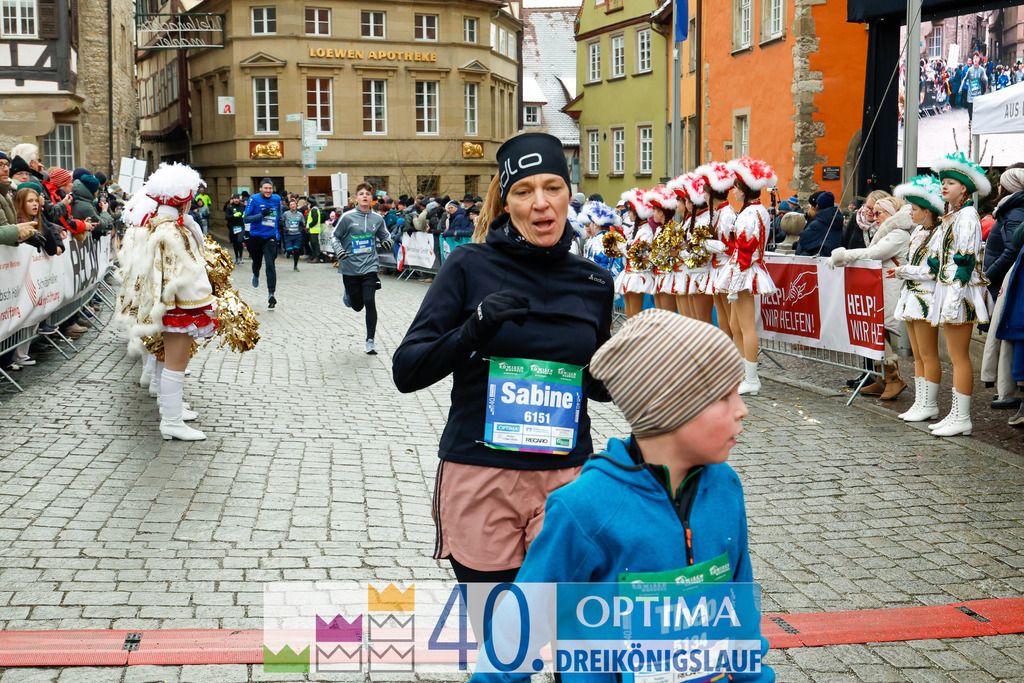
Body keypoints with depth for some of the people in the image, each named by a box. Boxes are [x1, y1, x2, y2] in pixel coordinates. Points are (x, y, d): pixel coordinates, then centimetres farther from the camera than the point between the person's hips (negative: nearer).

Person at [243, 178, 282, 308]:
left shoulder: (277, 198, 2)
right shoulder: (254, 199, -9)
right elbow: (246, 218, -12)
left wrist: (280, 222, 18)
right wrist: (261, 215, -23)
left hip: (270, 237, 0)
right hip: (255, 237, 0)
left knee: (270, 265, -14)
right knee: (257, 262, 20)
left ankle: (271, 294, -15)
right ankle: (256, 275, 56)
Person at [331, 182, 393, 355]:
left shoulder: (377, 218, 2)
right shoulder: (347, 217, -6)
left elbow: (384, 235, 18)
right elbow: (334, 236, 3)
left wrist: (387, 241, -5)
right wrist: (339, 250, -14)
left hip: (370, 267, 1)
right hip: (350, 268, -1)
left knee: (370, 302, -12)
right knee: (357, 306, 9)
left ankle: (370, 340, 0)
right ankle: (347, 295, 47)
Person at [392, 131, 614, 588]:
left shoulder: (593, 282, 8)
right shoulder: (470, 266, -3)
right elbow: (407, 371, -6)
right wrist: (472, 332, -22)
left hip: (565, 479, 3)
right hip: (479, 479, -2)